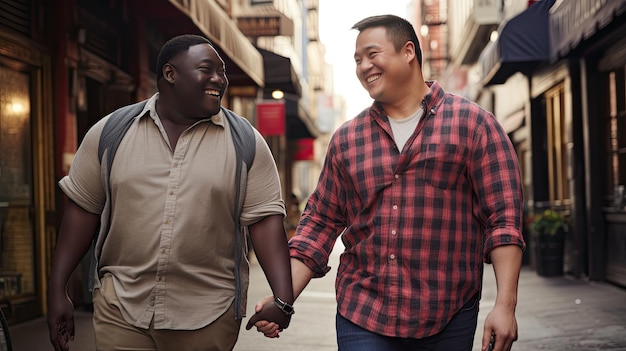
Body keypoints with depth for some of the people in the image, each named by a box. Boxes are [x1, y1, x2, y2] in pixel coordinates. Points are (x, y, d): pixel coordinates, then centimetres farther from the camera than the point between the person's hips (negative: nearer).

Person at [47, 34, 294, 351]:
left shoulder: (245, 142, 0)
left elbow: (265, 218, -4)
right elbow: (83, 207, 6)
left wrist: (283, 298, -15)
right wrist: (57, 290, 3)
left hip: (208, 315, 0)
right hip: (121, 308, 1)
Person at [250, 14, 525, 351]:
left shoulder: (472, 123, -1)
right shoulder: (346, 138, 9)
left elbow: (503, 218, -6)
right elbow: (321, 222, 11)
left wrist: (505, 305, -14)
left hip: (448, 321, -2)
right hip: (361, 316, 2)